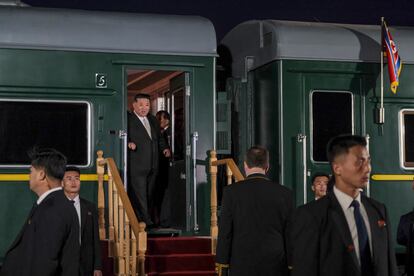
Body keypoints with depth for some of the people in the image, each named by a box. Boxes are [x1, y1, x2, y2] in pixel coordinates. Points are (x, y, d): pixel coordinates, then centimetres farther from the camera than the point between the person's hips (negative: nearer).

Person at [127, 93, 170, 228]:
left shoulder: (153, 120, 20)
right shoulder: (128, 120, -5)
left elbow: (159, 137, 28)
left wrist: (164, 148, 12)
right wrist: (129, 143, -33)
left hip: (152, 166, 7)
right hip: (136, 165, -7)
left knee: (149, 194, 12)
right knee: (139, 194, -8)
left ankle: (146, 218, 21)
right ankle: (145, 221, -8)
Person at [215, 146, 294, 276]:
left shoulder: (231, 191, -3)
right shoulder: (284, 193, 1)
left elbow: (225, 232, -2)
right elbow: (290, 233, 4)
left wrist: (222, 264, 5)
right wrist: (290, 265, 11)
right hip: (275, 265, 1)